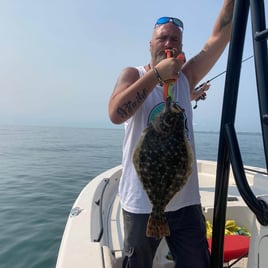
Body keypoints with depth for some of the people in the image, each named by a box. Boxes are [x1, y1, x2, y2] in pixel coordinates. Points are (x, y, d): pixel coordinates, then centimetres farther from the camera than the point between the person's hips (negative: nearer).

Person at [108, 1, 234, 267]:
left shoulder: (187, 77, 6)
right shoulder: (132, 74, -3)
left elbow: (219, 36, 0)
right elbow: (116, 114, -22)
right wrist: (157, 74, -20)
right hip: (142, 203, -2)